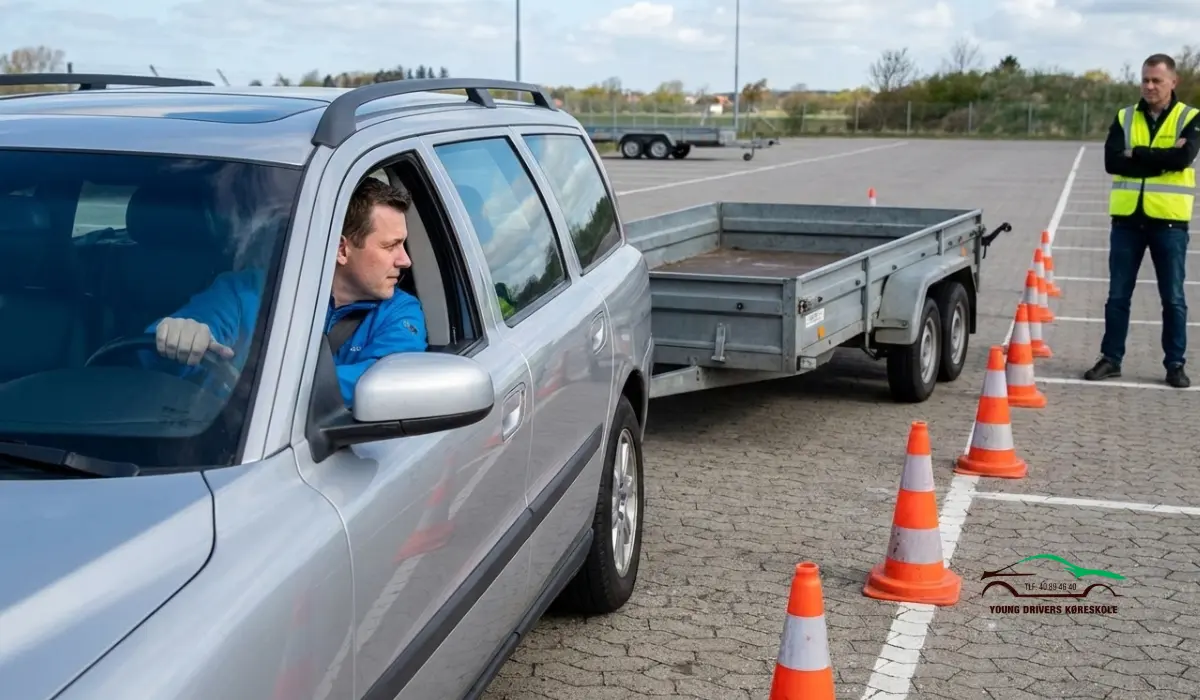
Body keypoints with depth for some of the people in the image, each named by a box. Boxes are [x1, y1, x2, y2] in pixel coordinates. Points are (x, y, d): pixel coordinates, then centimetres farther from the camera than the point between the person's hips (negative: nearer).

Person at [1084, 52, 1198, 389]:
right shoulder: (1125, 118, 8)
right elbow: (1112, 161, -8)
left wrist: (1136, 154, -12)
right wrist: (1161, 159, -14)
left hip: (1169, 221, -2)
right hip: (1127, 219, 2)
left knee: (1173, 298, 4)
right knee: (1118, 296, 6)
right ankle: (1110, 358, 16)